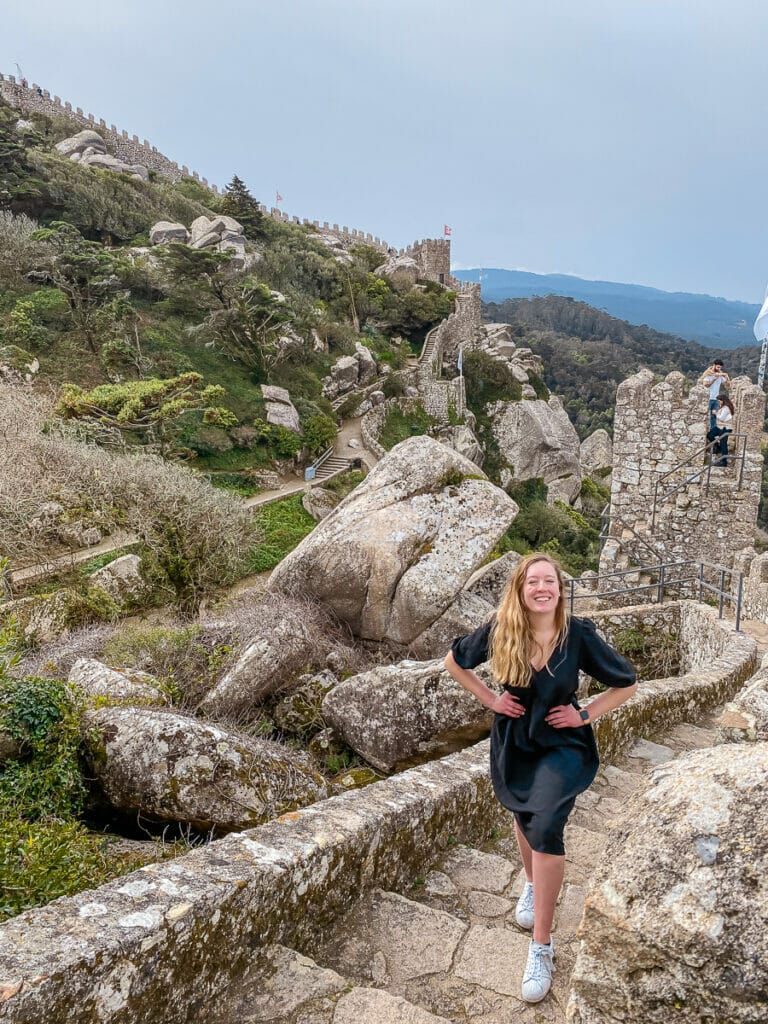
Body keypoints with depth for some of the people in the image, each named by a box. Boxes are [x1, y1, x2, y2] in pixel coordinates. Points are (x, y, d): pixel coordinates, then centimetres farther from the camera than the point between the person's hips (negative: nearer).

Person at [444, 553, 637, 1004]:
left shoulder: (579, 635, -19)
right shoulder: (500, 632, -16)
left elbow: (627, 684, -5)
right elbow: (455, 661, 2)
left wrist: (584, 715, -11)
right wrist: (489, 698, -5)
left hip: (562, 745, -2)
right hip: (514, 742, 3)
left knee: (546, 828, -18)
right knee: (525, 819, 21)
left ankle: (542, 947, -5)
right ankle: (533, 884, 53)